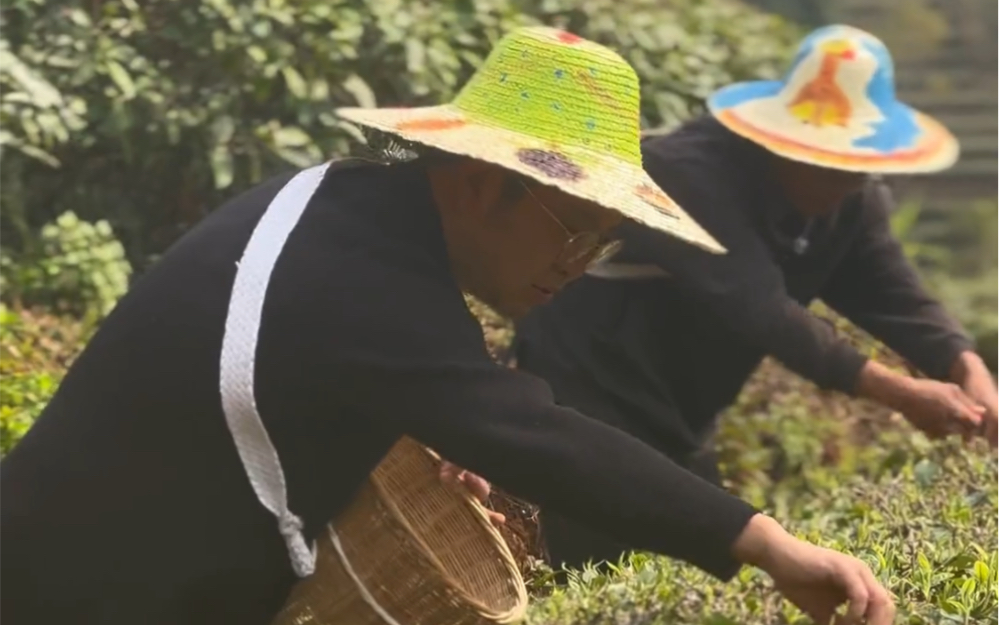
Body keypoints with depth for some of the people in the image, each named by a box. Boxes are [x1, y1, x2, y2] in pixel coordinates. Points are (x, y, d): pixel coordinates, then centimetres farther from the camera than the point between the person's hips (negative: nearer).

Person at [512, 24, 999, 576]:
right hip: (588, 390, -8)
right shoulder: (692, 172, -28)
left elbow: (896, 296, -10)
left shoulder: (853, 200, -3)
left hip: (680, 416, 8)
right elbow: (760, 308, -36)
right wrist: (899, 393, -39)